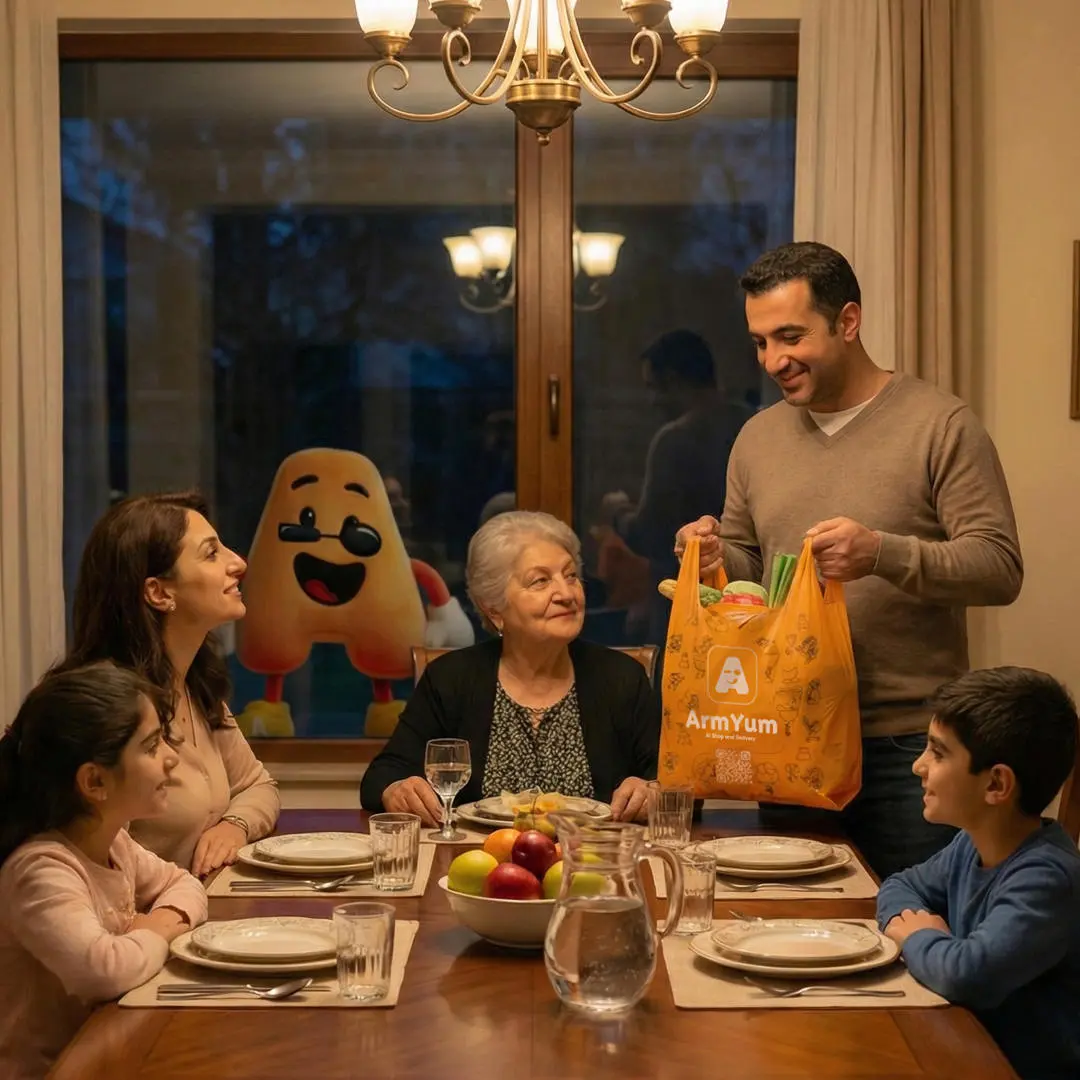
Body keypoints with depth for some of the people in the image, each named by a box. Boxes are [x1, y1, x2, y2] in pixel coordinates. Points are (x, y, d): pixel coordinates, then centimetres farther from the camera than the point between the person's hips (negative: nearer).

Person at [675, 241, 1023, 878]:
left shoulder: (940, 425, -6)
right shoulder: (758, 438, 12)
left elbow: (1001, 568, -12)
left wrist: (883, 553, -26)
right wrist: (718, 560, -3)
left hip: (906, 746, -5)